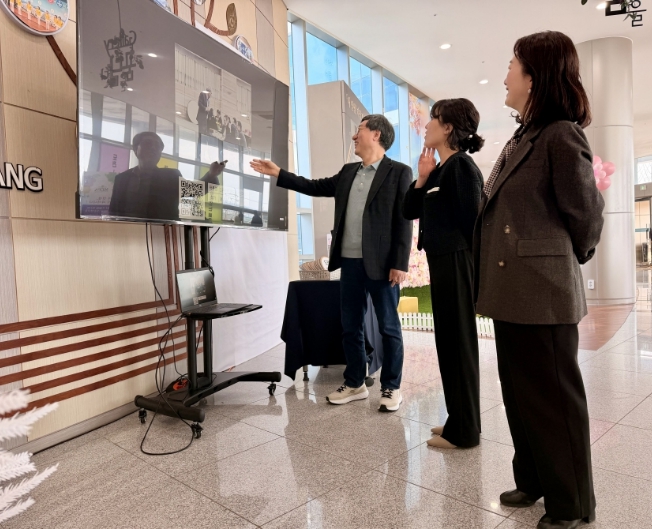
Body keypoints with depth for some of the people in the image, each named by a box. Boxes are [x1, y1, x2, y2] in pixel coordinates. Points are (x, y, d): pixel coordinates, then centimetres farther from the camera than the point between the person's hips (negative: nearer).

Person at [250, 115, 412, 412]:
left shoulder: (399, 172, -4)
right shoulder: (348, 172, 16)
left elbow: (404, 221, -9)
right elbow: (316, 187, 23)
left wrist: (400, 264, -15)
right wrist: (278, 173, 18)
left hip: (381, 264, -6)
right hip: (350, 262, 7)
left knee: (388, 328, 6)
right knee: (350, 327, 12)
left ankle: (391, 387, 20)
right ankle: (355, 384, 26)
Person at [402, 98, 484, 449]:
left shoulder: (460, 165, -12)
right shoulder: (440, 168, 16)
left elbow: (471, 220, -16)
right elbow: (410, 212, 14)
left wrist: (463, 263, -12)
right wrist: (422, 178, 2)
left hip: (456, 265, -10)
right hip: (442, 264, 10)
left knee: (459, 343, -2)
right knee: (449, 342, 14)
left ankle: (464, 431, 12)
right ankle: (459, 420, 28)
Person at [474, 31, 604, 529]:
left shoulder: (562, 135, -12)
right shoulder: (521, 140, 14)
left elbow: (585, 214, -8)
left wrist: (566, 261, 9)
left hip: (542, 294, -9)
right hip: (511, 291, 9)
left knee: (554, 397, 6)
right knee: (520, 392, 18)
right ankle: (534, 481, 37)